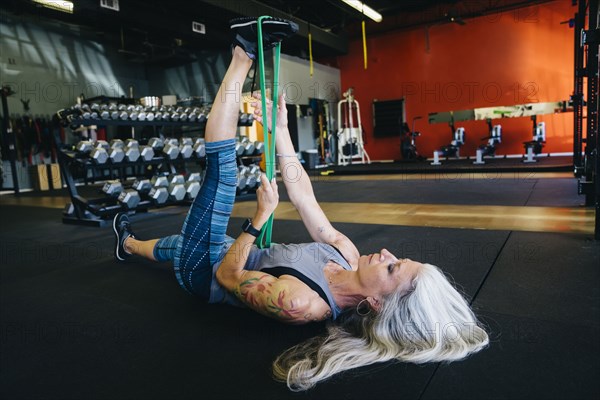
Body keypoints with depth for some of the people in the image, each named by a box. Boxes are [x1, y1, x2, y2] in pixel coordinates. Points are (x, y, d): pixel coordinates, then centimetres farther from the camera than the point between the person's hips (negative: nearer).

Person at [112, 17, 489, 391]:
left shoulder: (300, 303, -39)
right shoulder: (347, 255, -20)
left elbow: (226, 276, -27)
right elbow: (303, 196, -13)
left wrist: (261, 216, -28)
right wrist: (280, 129, -11)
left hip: (202, 269, -6)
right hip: (226, 253, 6)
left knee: (223, 165, -13)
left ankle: (244, 55, 3)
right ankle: (129, 244, 67)